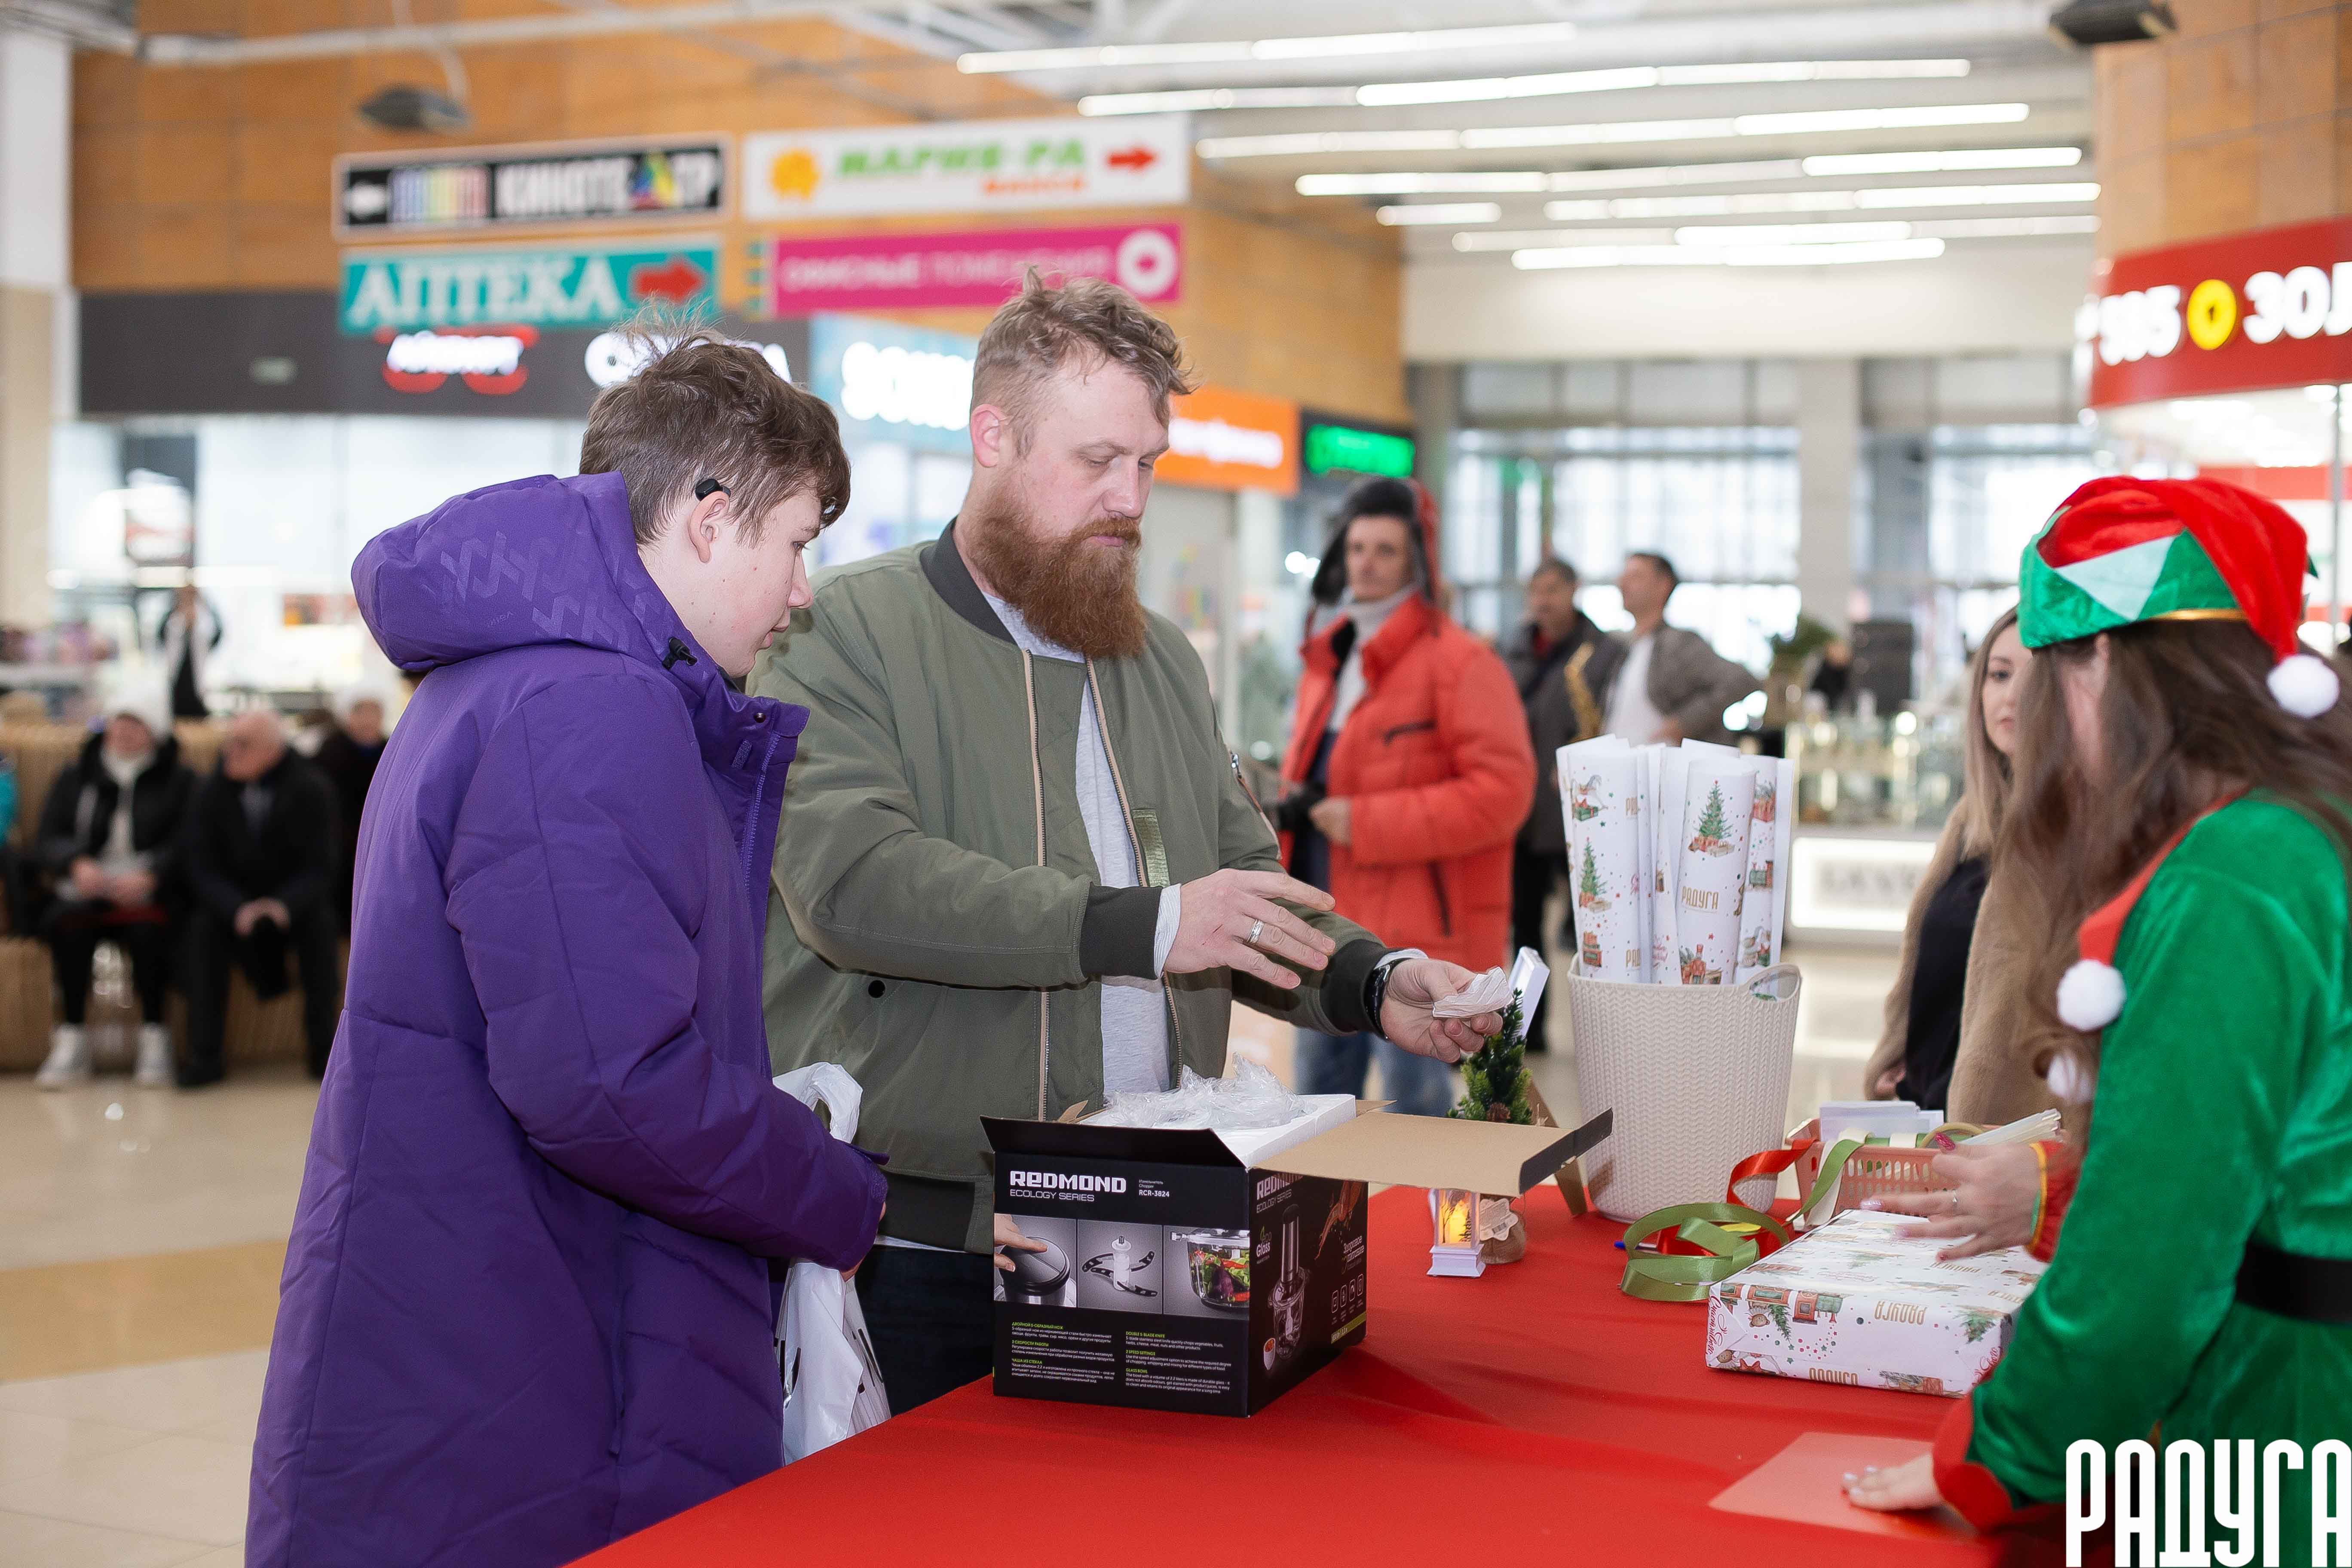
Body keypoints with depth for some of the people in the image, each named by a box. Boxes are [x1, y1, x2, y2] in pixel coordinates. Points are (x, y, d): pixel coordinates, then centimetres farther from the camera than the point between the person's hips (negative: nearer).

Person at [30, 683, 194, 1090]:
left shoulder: (179, 781, 12)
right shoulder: (75, 778, 19)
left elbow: (186, 844, -1)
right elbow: (46, 841, 8)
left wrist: (149, 876, -21)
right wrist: (77, 864, -15)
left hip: (151, 894, -2)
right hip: (85, 893, 2)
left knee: (148, 928, -36)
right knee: (67, 924, -33)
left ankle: (154, 1040, -27)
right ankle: (72, 1040, -28)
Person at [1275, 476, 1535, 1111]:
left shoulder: (1460, 663, -12)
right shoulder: (1327, 658, 15)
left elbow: (1502, 791, -19)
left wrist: (1368, 823, -20)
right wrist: (1294, 806, 3)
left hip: (1415, 933, -8)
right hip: (1326, 932, 8)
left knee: (1412, 1103, -3)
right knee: (1320, 1097, 17)